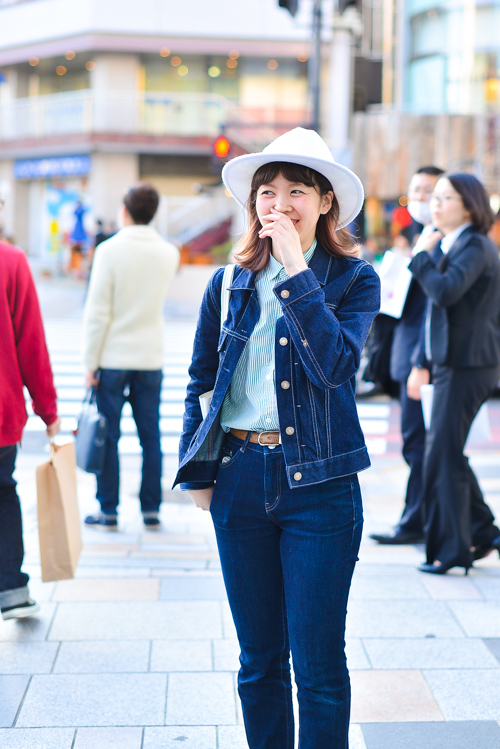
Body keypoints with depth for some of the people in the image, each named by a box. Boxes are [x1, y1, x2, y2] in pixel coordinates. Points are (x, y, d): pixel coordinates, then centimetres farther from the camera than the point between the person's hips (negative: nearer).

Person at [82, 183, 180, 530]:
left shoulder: (110, 250, -11)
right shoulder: (169, 253, 1)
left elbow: (97, 313, -12)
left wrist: (91, 363, -6)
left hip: (113, 358, -3)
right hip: (151, 358, 3)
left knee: (107, 436, 4)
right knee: (151, 437, 9)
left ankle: (108, 511, 8)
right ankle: (151, 509, 14)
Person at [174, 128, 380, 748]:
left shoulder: (354, 278, -2)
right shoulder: (229, 284, 6)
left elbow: (334, 363, -19)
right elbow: (200, 384, 14)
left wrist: (295, 269, -18)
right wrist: (197, 474, 8)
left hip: (319, 484, -3)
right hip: (240, 480, 3)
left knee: (319, 665, 3)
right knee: (259, 660, 14)